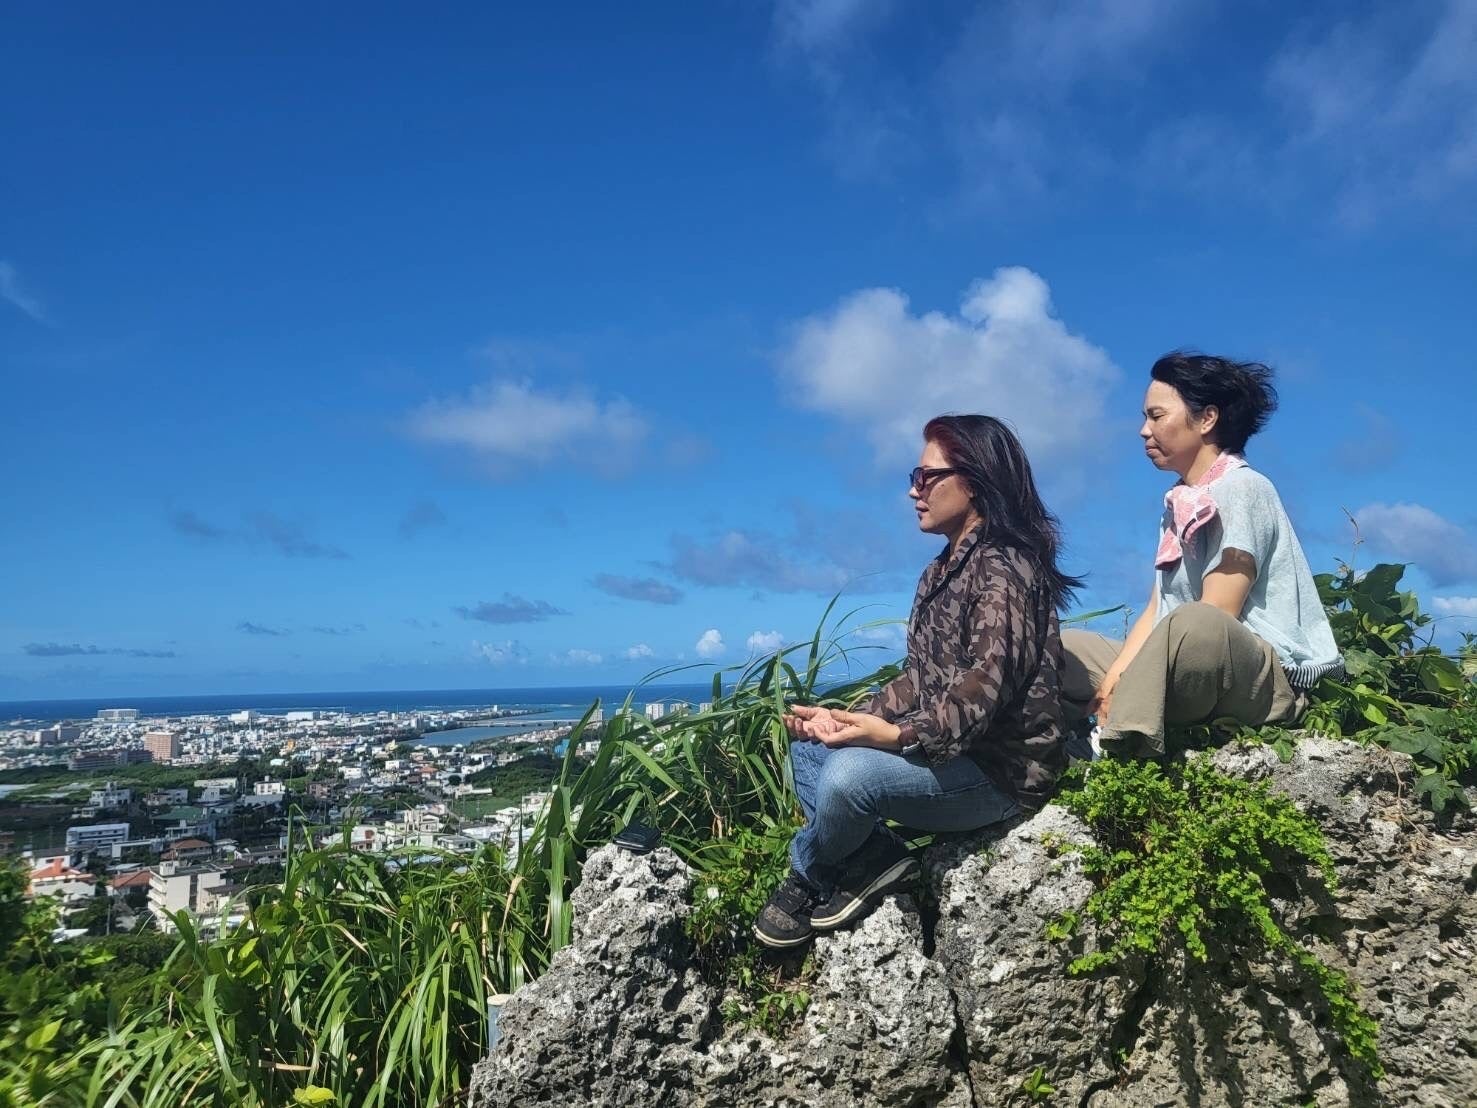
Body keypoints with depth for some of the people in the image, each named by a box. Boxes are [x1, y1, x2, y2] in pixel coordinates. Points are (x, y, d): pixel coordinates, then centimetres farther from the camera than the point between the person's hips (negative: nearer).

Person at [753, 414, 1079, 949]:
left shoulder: (1003, 569, -16)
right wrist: (850, 719, -2)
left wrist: (899, 735, -34)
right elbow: (918, 678, 11)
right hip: (947, 753, 10)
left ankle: (808, 879, 1)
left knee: (849, 774, -30)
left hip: (1002, 771, -10)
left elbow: (983, 692, -27)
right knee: (808, 743, 9)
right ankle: (873, 860, -8)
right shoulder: (941, 571, 14)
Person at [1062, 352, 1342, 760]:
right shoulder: (1178, 504, 16)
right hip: (1193, 680, 9)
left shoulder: (1240, 489, -9)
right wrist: (1114, 679, -8)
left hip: (1269, 677, -9)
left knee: (1193, 625, -40)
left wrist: (1124, 697, -18)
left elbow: (1214, 619, -17)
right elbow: (1155, 612, 8)